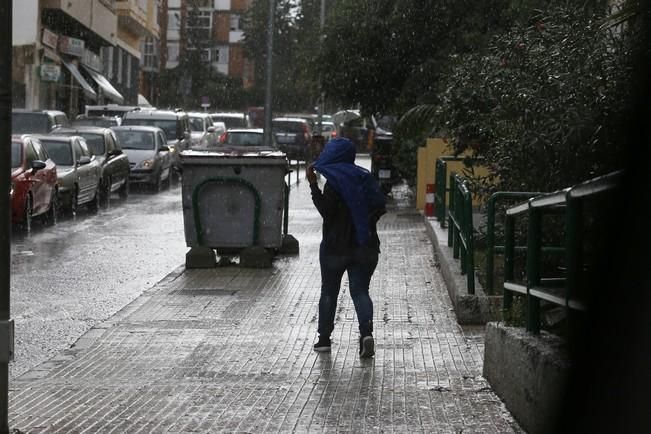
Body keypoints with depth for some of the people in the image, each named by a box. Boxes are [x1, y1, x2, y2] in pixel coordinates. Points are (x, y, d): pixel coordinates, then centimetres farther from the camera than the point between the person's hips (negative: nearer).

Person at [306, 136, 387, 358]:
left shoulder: (335, 181, -12)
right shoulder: (365, 177, 6)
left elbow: (325, 210, -17)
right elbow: (380, 207, 8)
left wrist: (313, 185, -16)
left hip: (336, 246, -4)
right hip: (365, 246, 4)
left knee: (329, 291, 11)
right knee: (360, 291, 4)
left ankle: (324, 338, 15)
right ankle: (366, 332, -19)